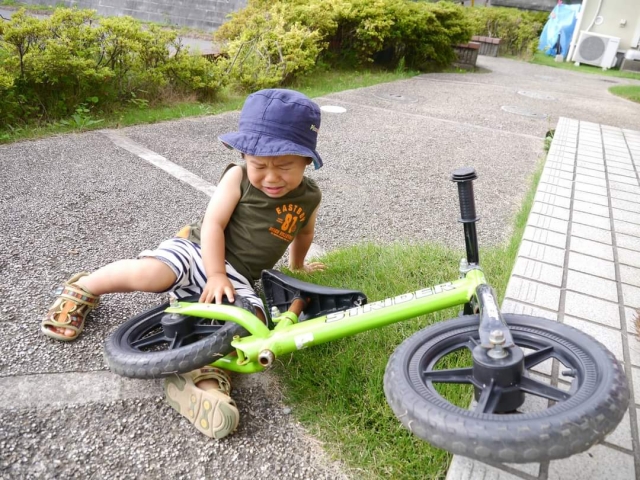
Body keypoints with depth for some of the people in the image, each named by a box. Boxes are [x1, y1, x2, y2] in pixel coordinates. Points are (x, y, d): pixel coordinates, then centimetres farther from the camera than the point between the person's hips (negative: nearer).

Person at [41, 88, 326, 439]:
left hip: (239, 277, 3)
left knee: (251, 320, -27)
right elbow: (213, 223, -14)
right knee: (147, 274, -30)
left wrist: (297, 265, 37)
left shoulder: (309, 197, 2)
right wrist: (216, 274, -24)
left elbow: (304, 231, 23)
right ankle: (81, 290, 0)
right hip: (198, 250, -3)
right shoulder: (237, 178, -10)